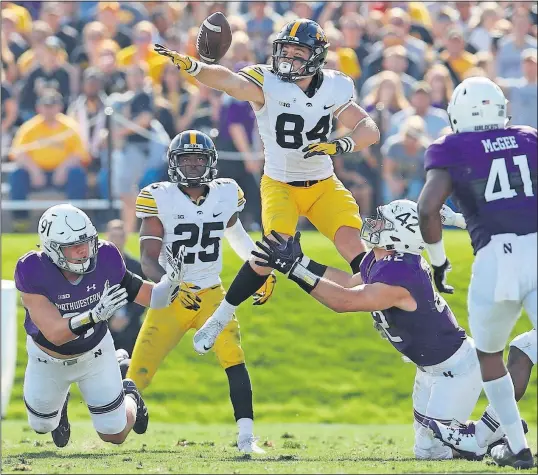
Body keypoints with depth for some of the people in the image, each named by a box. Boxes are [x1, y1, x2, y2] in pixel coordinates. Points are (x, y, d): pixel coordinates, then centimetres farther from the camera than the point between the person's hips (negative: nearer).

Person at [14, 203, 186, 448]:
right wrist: (95, 315, -52)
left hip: (94, 353, 1)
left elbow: (148, 297, -16)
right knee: (42, 425, 19)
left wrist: (170, 283, -37)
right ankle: (59, 403, 55)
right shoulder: (33, 272, -35)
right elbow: (54, 333, -39)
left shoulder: (104, 259, -26)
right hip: (48, 359, -1)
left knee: (115, 435, 8)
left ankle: (129, 398, 42)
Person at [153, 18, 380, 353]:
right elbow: (228, 80, -35)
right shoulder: (266, 84, -16)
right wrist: (190, 66, -55)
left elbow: (370, 130, -3)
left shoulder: (334, 89, -5)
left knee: (351, 243, -15)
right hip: (280, 184, -3)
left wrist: (340, 146, -24)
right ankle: (221, 318, -6)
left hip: (324, 185, 3)